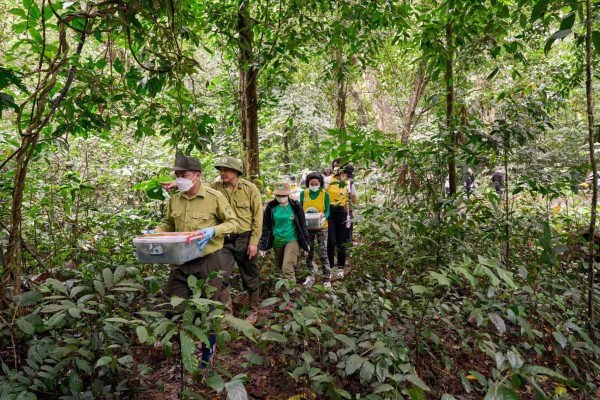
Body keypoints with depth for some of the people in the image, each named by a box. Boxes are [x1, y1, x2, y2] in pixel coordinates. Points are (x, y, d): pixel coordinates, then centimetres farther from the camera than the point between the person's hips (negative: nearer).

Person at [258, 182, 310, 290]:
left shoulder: (295, 205, -8)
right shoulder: (271, 206, -5)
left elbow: (303, 224, 0)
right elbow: (265, 226, -2)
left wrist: (306, 242, 3)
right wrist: (262, 245, -4)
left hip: (292, 240, -3)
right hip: (277, 241, 3)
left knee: (287, 268, -16)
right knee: (280, 267, 19)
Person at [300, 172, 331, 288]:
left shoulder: (325, 194, -8)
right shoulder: (303, 193, -3)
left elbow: (327, 210, -7)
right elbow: (300, 209, 3)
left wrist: (324, 218, -27)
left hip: (321, 227, -2)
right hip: (307, 227, 3)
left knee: (322, 252, -2)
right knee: (309, 252, 13)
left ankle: (326, 278, 7)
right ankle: (311, 275, 29)